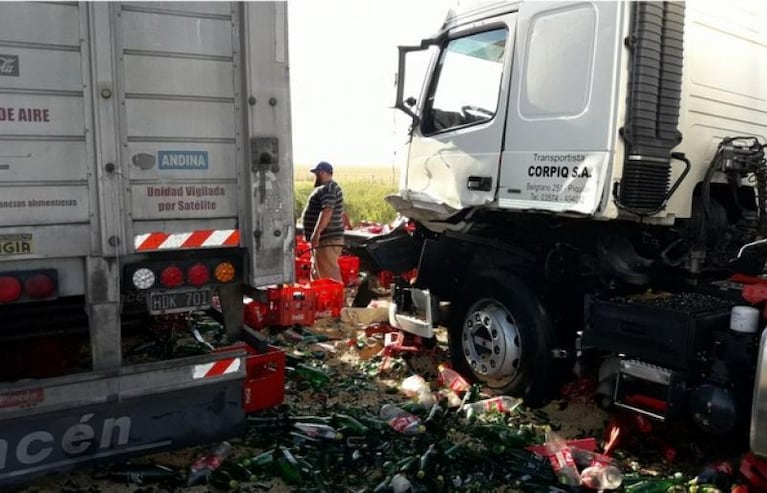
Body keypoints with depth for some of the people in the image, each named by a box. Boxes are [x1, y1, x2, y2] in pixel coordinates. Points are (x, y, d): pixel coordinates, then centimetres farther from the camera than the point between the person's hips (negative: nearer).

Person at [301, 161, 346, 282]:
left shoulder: (327, 189, -14)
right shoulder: (331, 188, 20)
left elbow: (327, 211, -29)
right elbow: (342, 214, 29)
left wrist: (316, 233, -36)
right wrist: (347, 226, 40)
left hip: (326, 241, -11)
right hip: (326, 240, 11)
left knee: (330, 276, -11)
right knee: (317, 275, 16)